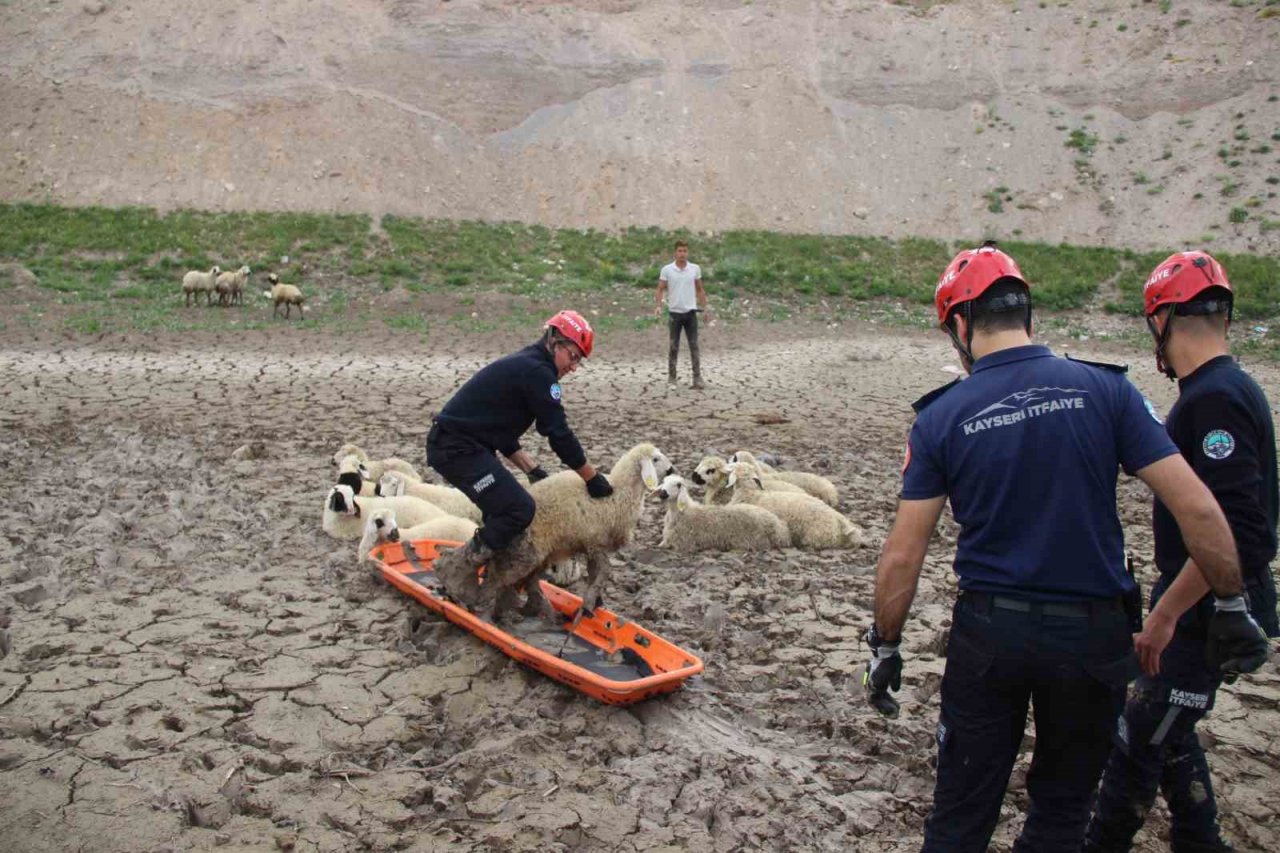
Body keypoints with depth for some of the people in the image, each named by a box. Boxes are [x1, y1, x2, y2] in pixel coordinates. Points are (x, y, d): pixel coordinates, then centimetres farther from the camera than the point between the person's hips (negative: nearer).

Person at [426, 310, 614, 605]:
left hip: (451, 444, 11)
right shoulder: (537, 372, -12)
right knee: (520, 509, -14)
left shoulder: (522, 365, 18)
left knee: (504, 506, 19)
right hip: (457, 448, -11)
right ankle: (457, 567, -3)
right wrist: (593, 478, -5)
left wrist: (532, 469, 15)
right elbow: (559, 434, -14)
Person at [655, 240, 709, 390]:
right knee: (674, 347, 4)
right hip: (674, 312, -1)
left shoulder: (695, 269, 4)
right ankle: (671, 377, 14)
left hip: (691, 312, 1)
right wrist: (658, 305, -15)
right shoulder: (667, 270, -2)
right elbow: (661, 289, 1)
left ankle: (697, 378, -2)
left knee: (694, 346, -3)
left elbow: (700, 290, 11)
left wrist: (705, 308, 8)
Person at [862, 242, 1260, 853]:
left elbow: (902, 557, -6)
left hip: (988, 631, 0)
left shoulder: (941, 417, -7)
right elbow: (1197, 511, -9)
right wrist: (1233, 604, 4)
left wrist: (885, 647, 5)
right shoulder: (1104, 390, -6)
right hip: (1091, 634, 1)